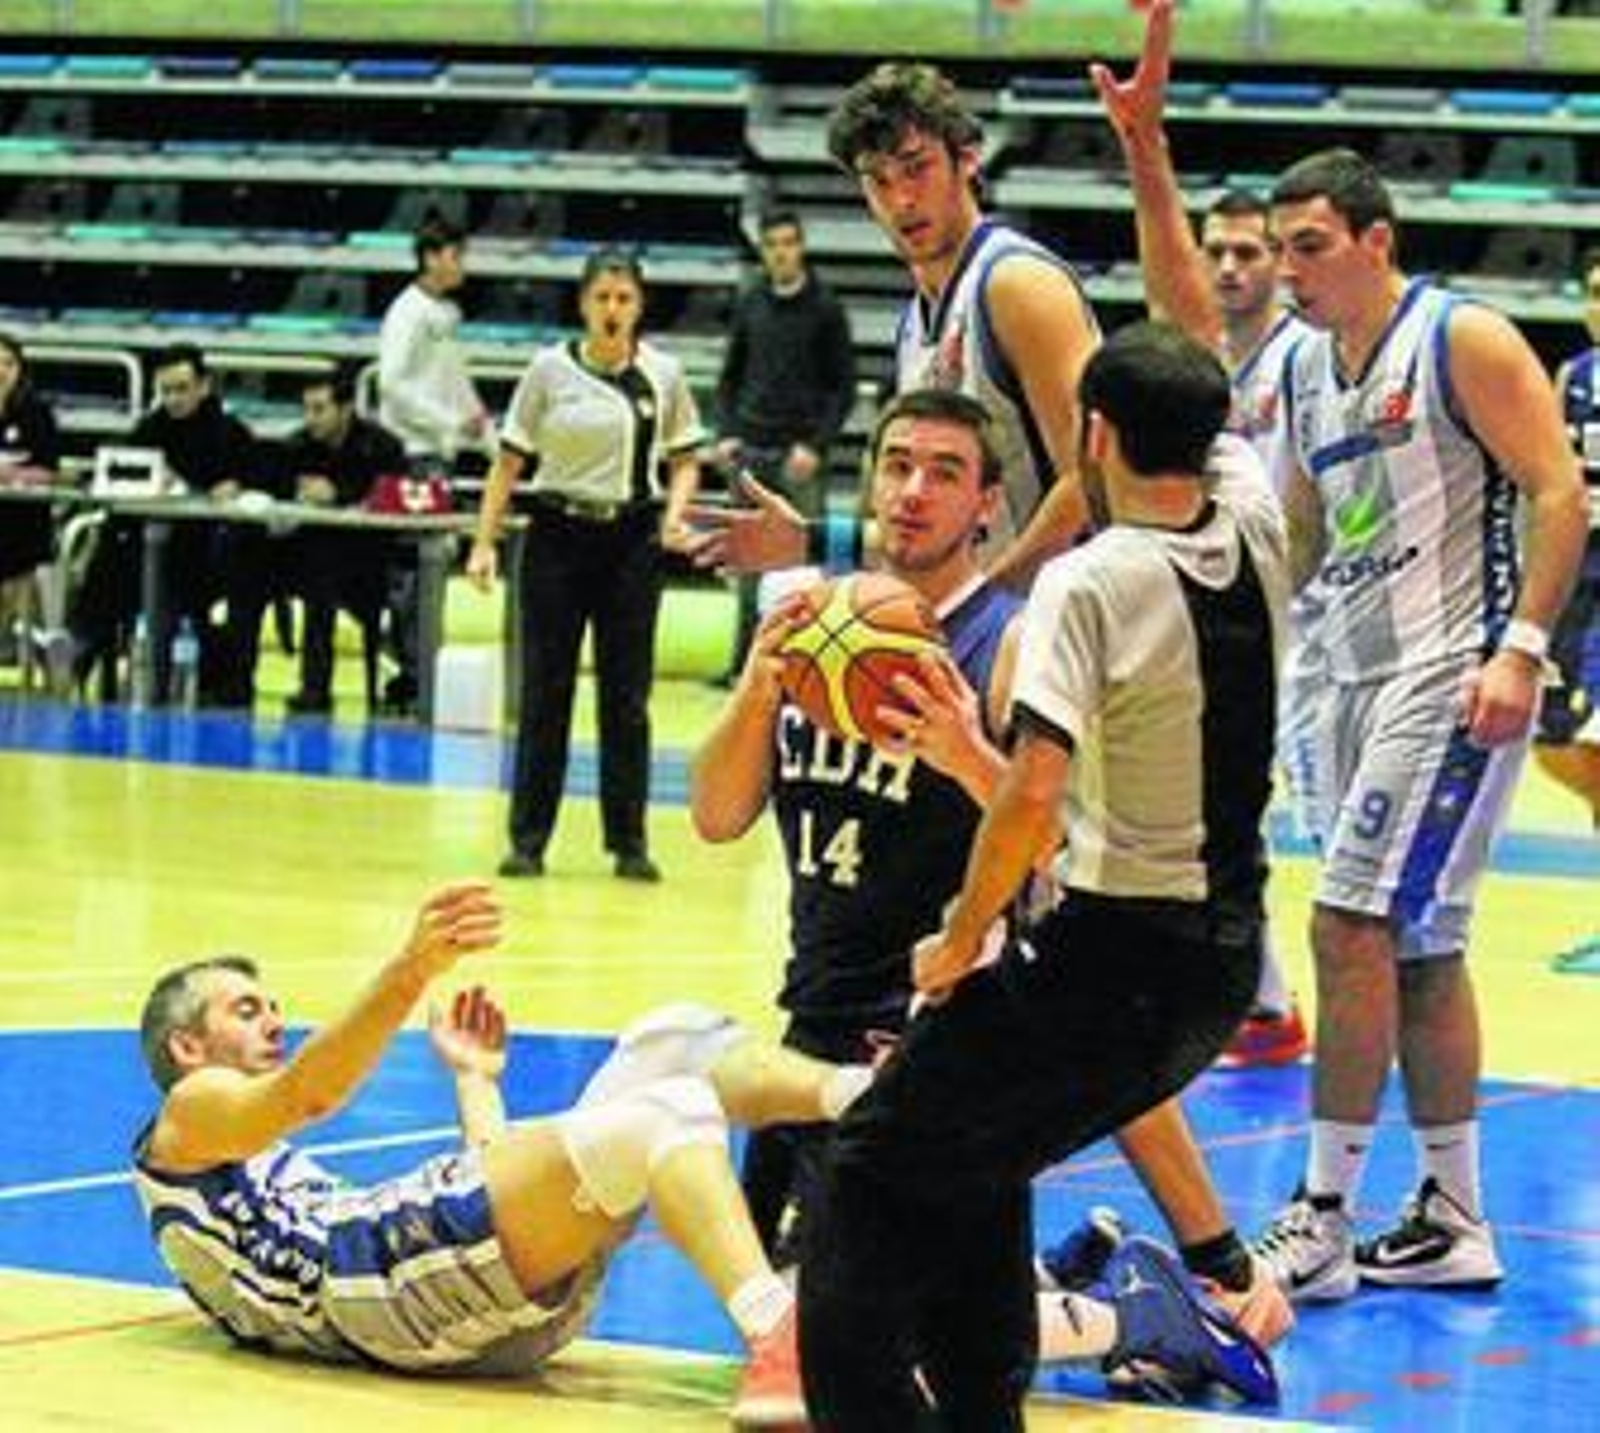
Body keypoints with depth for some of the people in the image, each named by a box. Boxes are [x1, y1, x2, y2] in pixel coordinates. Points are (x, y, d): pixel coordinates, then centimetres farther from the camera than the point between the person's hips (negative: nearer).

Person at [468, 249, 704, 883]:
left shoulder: (662, 374, 2)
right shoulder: (550, 369, -2)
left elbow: (684, 459, 10)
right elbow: (510, 459, 0)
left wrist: (675, 512, -9)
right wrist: (485, 541, -5)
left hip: (632, 540, 1)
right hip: (558, 534, -1)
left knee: (627, 693, 3)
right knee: (544, 689, 2)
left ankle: (629, 840, 11)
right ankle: (528, 839, 8)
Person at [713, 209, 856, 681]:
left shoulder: (825, 309, -1)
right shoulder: (749, 305, 9)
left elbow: (844, 386, -1)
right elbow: (730, 375, 15)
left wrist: (816, 445, -11)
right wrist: (726, 434, 2)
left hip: (800, 456, -3)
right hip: (751, 452, 3)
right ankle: (745, 659, 12)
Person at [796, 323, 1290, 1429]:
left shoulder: (1088, 582, -16)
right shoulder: (1258, 537, 2)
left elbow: (1032, 798, -23)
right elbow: (1213, 427, 25)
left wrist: (962, 940, -10)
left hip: (1109, 953, -7)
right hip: (1227, 964, 7)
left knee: (874, 1170, 4)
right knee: (980, 1162, 26)